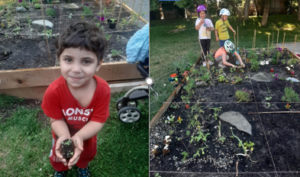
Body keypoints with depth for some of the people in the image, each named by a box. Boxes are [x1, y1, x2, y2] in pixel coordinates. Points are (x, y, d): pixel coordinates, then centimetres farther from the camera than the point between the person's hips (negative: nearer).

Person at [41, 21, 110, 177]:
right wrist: (65, 137, -45)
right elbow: (56, 120, -25)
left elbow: (98, 120, -29)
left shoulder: (103, 89, -35)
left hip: (87, 136, 1)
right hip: (63, 135, 0)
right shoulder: (54, 90, -37)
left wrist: (78, 137, -46)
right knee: (58, 158, 31)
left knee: (86, 154, 34)